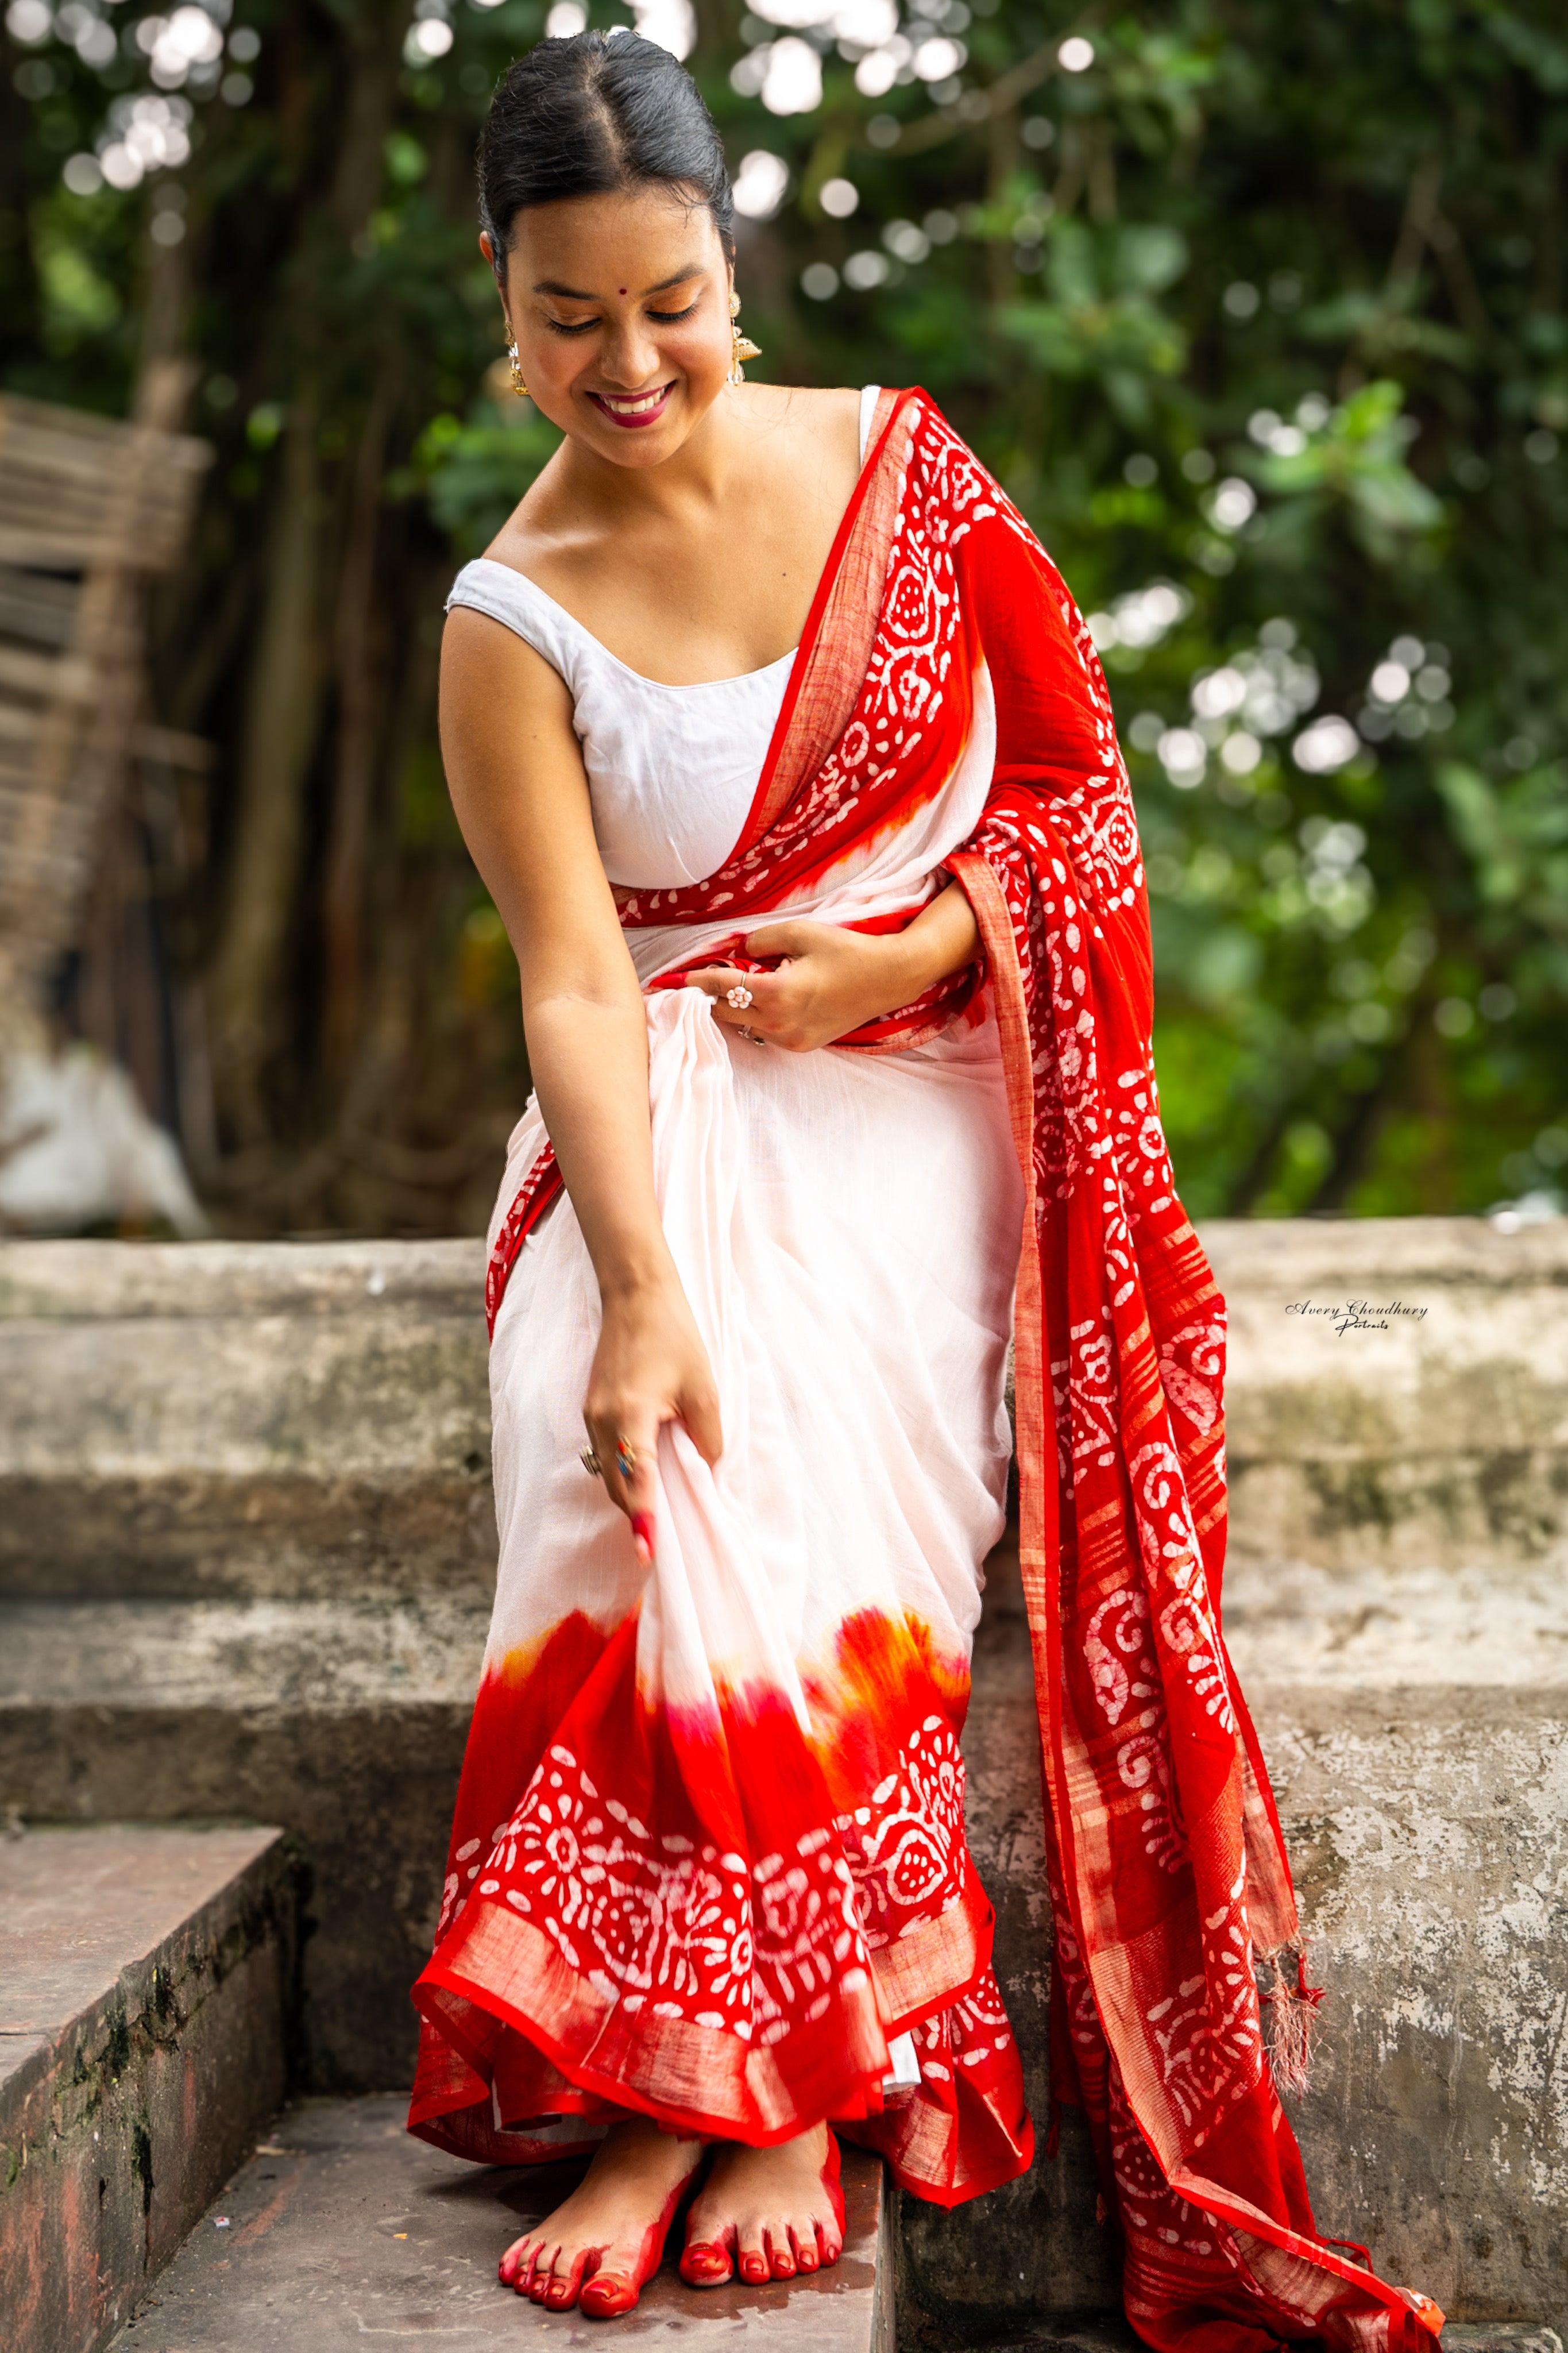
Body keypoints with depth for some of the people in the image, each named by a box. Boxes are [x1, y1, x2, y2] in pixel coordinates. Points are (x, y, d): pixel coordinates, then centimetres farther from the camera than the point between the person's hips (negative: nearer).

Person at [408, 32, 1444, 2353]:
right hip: (663, 1124, 0)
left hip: (911, 1098, 1)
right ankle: (665, 2110, -20)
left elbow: (1066, 763, 8)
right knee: (645, 1476, -25)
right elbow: (576, 979, -12)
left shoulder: (892, 459, 3)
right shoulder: (514, 625, -2)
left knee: (817, 1519, -22)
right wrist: (640, 1290, -25)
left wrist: (910, 956, -8)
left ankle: (784, 2095, -15)